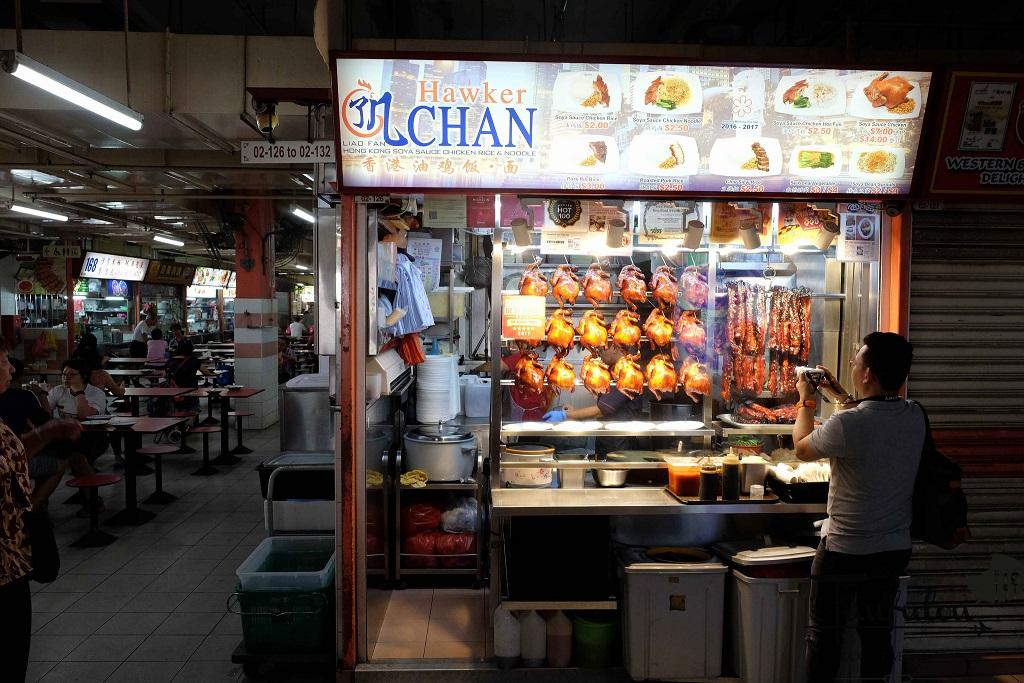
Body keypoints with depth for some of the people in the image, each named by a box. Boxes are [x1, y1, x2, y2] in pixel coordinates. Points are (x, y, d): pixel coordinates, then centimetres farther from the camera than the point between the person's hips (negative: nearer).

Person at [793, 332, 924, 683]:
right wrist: (837, 394, 20)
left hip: (844, 549, -6)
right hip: (894, 548, 6)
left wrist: (805, 400, 7)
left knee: (825, 635, 12)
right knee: (877, 632, 20)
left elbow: (802, 448, -6)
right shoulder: (915, 417, -6)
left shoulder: (845, 425, -27)